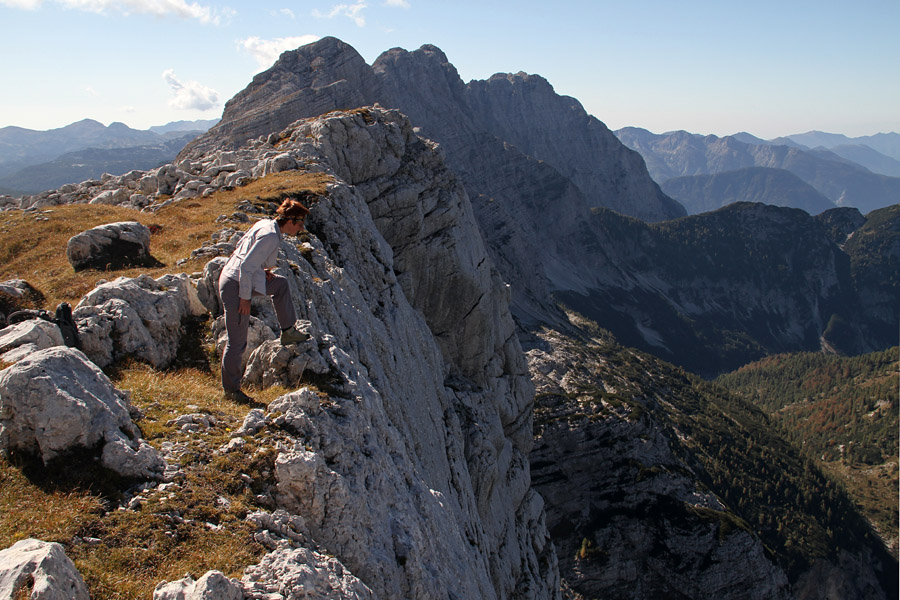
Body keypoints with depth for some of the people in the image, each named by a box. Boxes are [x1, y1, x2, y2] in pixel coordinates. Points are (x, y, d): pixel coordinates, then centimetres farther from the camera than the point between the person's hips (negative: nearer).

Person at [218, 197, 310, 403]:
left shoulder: (265, 224, 7)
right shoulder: (271, 236, -21)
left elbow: (243, 248, 18)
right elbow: (246, 266, -25)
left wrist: (263, 269, 10)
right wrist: (245, 298, -19)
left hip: (233, 276, 10)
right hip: (236, 286, -10)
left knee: (280, 284, 27)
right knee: (237, 342, 0)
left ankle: (288, 332, 34)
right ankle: (231, 389, 13)